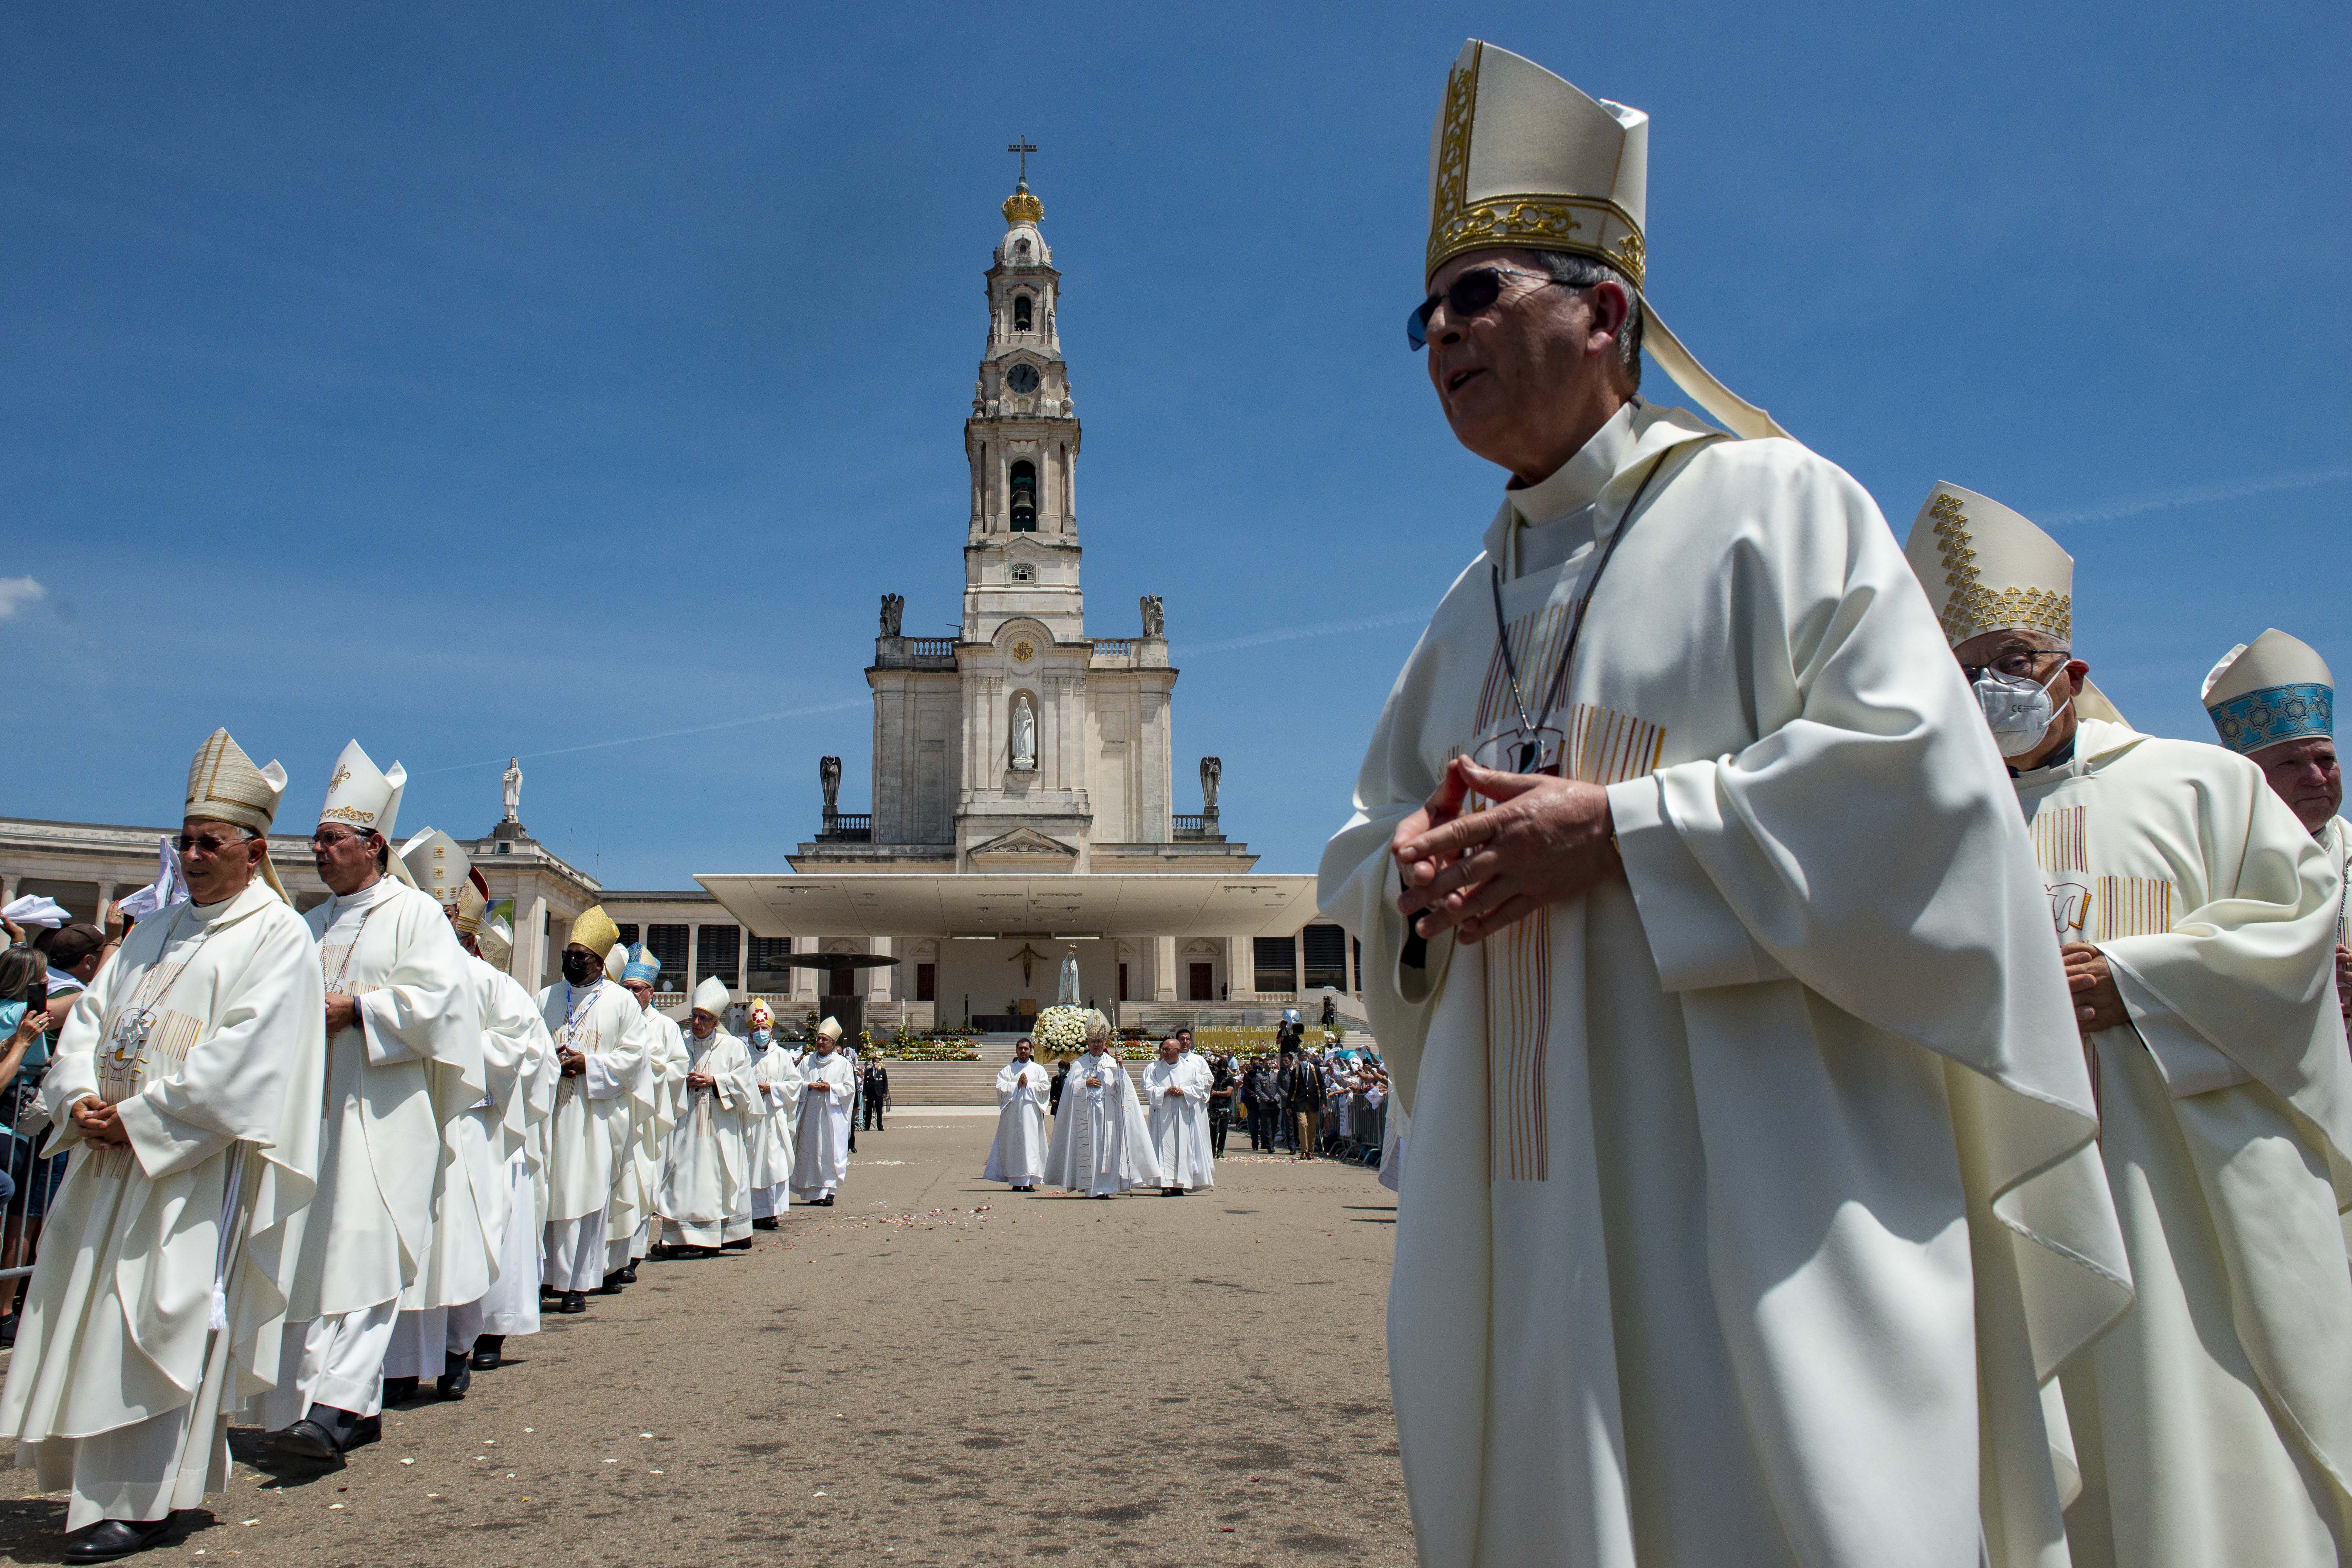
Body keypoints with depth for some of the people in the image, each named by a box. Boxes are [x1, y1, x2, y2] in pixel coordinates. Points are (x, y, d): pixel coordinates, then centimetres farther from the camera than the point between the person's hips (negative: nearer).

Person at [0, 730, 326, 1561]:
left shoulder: (278, 938, -8)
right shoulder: (160, 929, 16)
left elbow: (239, 1060, -17)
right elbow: (91, 1012, 13)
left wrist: (139, 1118, -17)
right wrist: (80, 1098, -4)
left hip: (194, 1168, -8)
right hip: (113, 1153, 8)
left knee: (148, 1326, -5)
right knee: (94, 1322, 12)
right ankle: (102, 1485, 25)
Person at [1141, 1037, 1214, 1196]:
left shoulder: (1191, 1067, 10)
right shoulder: (1153, 1068, 8)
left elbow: (1200, 1086, 5)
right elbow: (1148, 1088, -1)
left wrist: (1183, 1092, -11)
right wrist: (1165, 1092, -15)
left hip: (1185, 1113, 1)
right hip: (1163, 1115, -1)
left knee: (1184, 1147, -2)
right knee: (1165, 1147, -8)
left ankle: (1180, 1184, 3)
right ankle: (1166, 1184, -9)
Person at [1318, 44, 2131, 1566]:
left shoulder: (1768, 499, 0)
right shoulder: (1473, 604, 17)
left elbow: (1913, 758, -12)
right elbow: (1364, 843, 19)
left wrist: (1618, 830, -17)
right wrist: (1414, 871, -5)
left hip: (1748, 1177, -5)